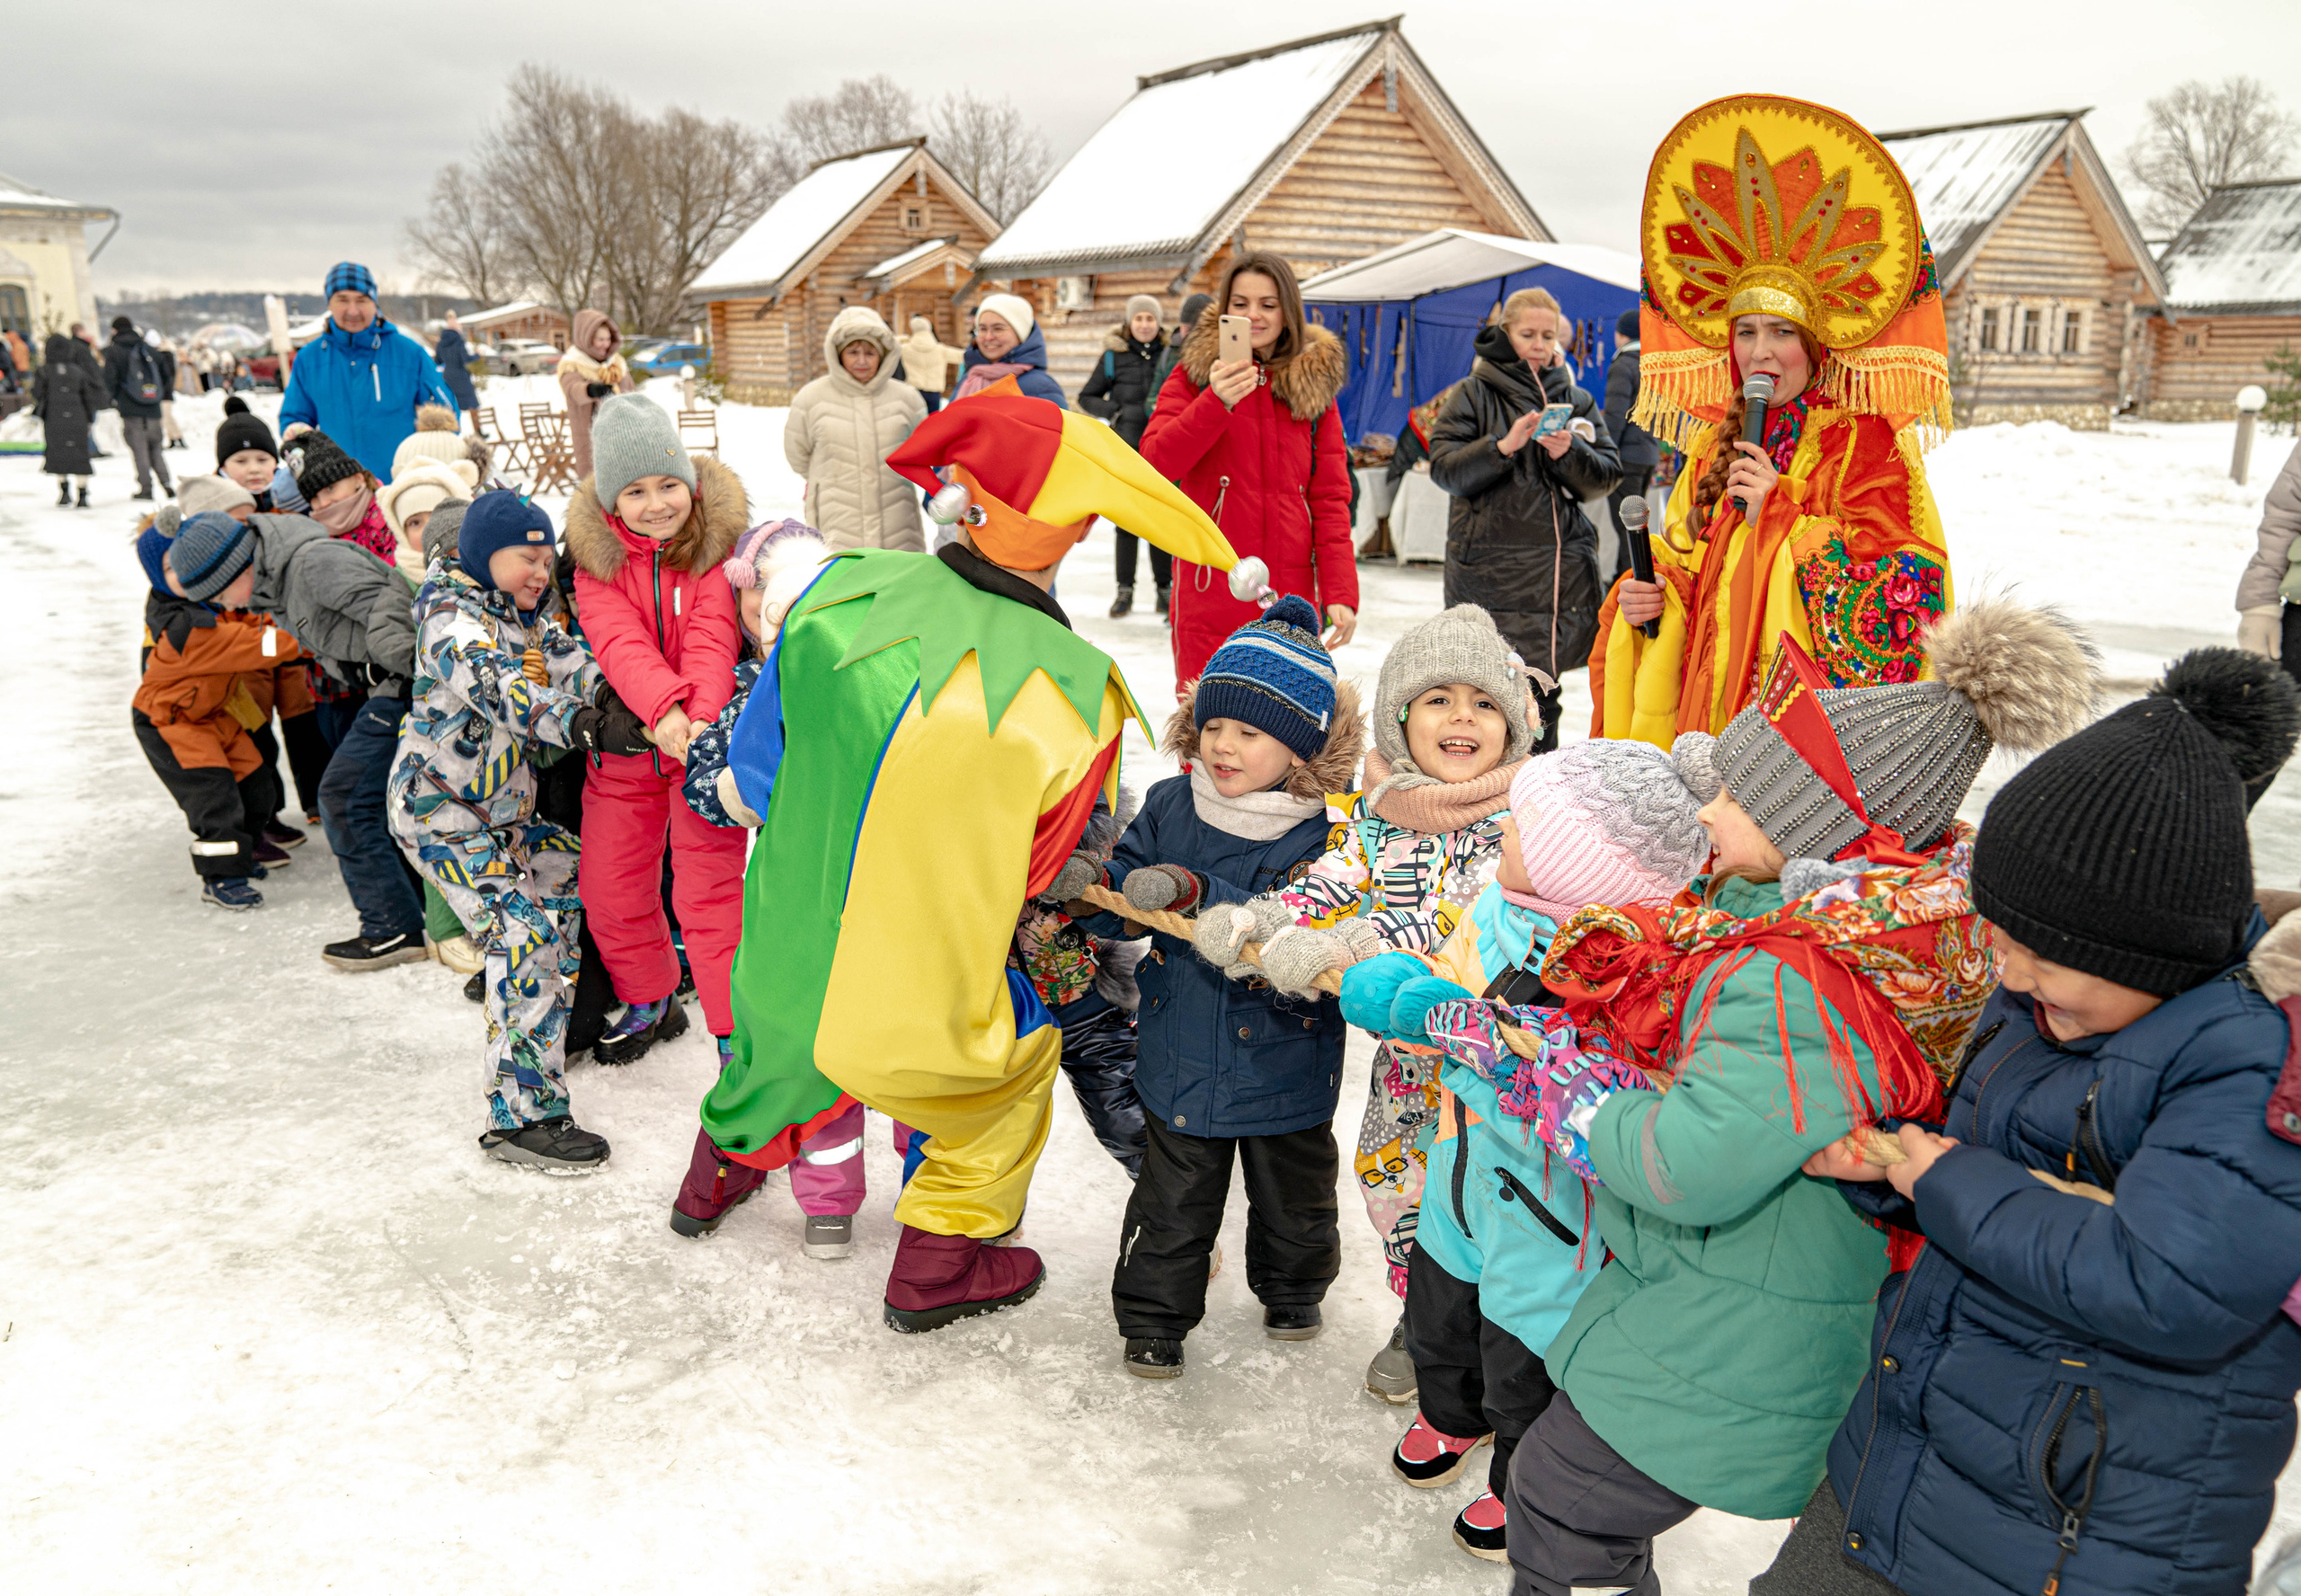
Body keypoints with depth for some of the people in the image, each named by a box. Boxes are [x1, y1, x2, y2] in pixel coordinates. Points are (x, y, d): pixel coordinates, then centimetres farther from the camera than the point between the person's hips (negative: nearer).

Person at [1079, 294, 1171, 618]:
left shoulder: (1170, 353, 4)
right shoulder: (1114, 355, 4)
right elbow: (1086, 397, 12)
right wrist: (1113, 410, -5)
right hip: (1126, 445, 0)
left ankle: (1164, 586, 13)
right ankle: (1125, 588, 11)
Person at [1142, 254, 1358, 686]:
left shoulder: (1314, 383, 11)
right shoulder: (1195, 373, 6)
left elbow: (1330, 496, 6)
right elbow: (1155, 462, -8)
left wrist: (1340, 592, -5)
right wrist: (1217, 402, -22)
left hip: (1291, 590, 2)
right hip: (1211, 589, -2)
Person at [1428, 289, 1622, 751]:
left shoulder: (1576, 400, 15)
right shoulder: (1475, 394, 5)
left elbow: (1609, 475, 8)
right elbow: (1444, 468, -6)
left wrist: (1570, 453, -11)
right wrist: (1503, 446, -20)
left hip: (1563, 571, 3)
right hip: (1490, 570, -3)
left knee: (1541, 696, 4)